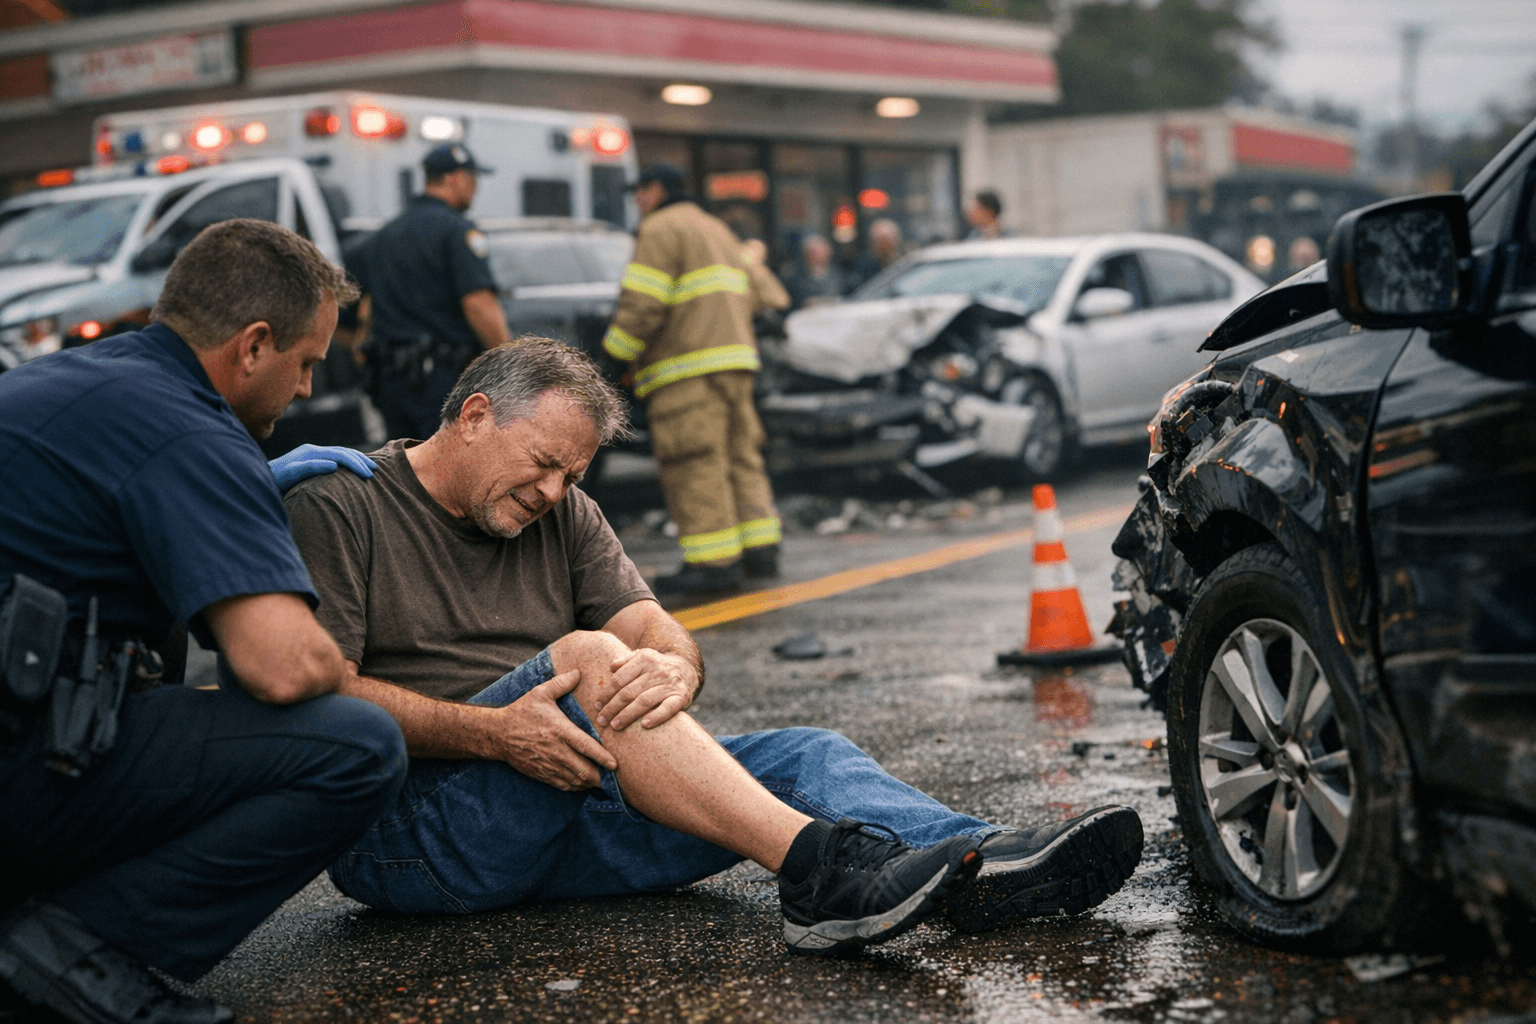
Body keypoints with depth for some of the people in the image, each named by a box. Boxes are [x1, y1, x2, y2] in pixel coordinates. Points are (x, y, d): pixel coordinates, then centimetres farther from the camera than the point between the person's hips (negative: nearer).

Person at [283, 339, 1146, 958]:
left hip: (567, 802, 6)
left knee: (804, 757, -11)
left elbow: (663, 635, 4)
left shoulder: (566, 517, 17)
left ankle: (981, 866, -36)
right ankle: (816, 872, -39)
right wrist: (490, 733, -25)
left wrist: (672, 669, -22)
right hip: (407, 835, -6)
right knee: (588, 659, -31)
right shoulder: (339, 508, -2)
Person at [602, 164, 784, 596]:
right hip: (734, 358, 9)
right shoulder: (716, 229, 25)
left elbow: (642, 305, -15)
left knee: (695, 467, -9)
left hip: (687, 369, -9)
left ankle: (715, 562, -11)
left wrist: (613, 358, -8)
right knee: (739, 456, 11)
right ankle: (759, 550, 10)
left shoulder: (660, 229, -5)